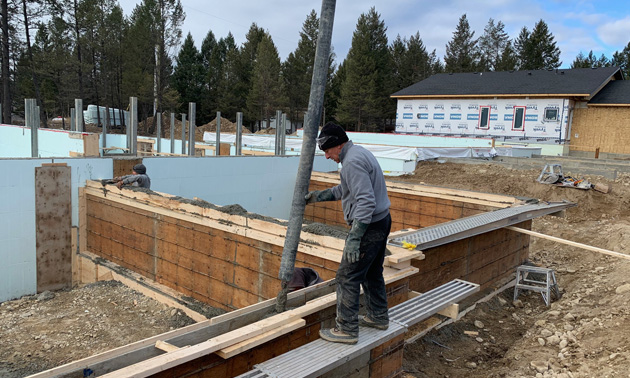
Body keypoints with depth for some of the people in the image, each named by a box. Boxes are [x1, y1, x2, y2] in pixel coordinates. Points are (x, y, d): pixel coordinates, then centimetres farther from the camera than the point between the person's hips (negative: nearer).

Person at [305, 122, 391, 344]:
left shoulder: (352, 161, -21)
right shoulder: (359, 152, 13)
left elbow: (366, 201, -29)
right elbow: (345, 190, 25)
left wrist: (354, 237, -31)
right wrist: (319, 196, 24)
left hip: (369, 226, -11)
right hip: (382, 221, 11)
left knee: (348, 276, -2)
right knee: (372, 273, 22)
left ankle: (347, 330, 6)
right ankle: (378, 317, 36)